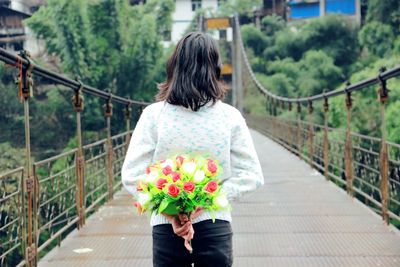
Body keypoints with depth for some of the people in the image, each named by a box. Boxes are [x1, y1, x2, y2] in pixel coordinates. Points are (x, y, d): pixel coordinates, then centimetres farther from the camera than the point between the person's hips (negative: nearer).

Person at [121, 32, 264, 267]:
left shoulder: (153, 115, -6)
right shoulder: (230, 117, -4)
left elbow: (132, 176, -9)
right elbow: (251, 176, -6)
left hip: (166, 230, 0)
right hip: (216, 228, 0)